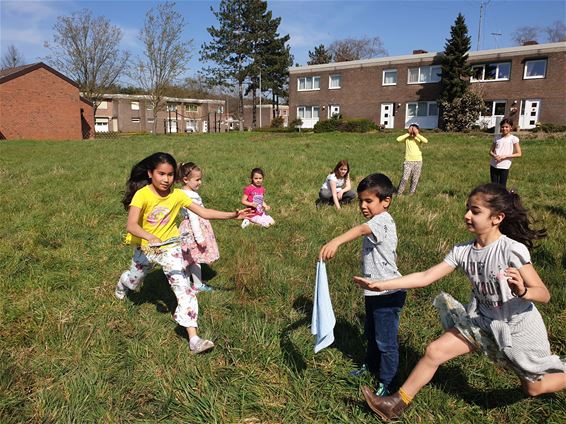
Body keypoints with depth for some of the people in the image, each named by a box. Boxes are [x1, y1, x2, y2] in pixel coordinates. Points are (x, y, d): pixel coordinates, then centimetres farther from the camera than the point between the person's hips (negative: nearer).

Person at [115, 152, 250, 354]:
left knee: (184, 288, -14)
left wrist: (233, 215, -25)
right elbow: (131, 226, -35)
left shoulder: (177, 195, -15)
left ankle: (194, 339, -14)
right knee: (134, 279, 27)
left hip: (170, 247, 1)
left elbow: (203, 212, -16)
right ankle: (121, 286, 68)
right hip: (145, 247, 0)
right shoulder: (142, 194, -24)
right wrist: (151, 237, -55)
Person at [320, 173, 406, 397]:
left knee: (386, 340, 5)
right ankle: (371, 366, 47)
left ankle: (386, 383, 23)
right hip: (373, 290, 10)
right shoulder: (377, 222, 10)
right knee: (371, 333, 26)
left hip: (387, 293, -10)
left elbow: (361, 230, -45)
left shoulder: (382, 220, -22)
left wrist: (336, 241, -63)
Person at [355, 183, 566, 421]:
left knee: (534, 388, 14)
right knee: (435, 351, -4)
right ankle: (398, 403, 10)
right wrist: (381, 285, -20)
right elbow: (425, 277, -15)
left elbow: (544, 294, -21)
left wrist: (522, 291, -45)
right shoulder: (463, 251, -12)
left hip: (518, 328, -4)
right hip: (484, 321, 4)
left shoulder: (512, 250, -26)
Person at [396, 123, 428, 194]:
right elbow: (398, 139, -17)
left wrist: (417, 134, -13)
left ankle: (411, 193, 16)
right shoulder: (407, 138, 2)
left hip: (418, 161, 2)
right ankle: (399, 193, -3)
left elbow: (426, 141, -18)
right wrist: (408, 134, -9)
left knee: (415, 179, 5)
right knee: (405, 178, -11)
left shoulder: (418, 138, 3)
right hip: (408, 161, -2)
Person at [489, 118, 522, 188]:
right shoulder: (497, 137, 6)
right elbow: (491, 151, 10)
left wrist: (505, 156, -16)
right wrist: (494, 155, -13)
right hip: (494, 165, 3)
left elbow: (519, 154, -6)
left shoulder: (513, 138, -4)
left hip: (504, 166, -3)